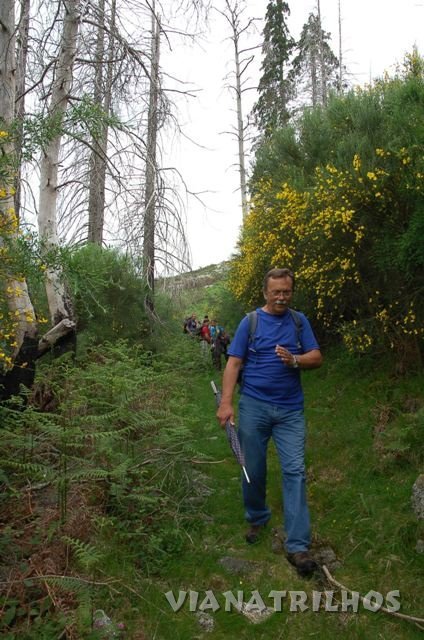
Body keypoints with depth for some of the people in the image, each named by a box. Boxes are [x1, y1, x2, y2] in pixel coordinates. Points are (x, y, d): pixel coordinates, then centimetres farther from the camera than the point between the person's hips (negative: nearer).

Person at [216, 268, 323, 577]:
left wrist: (294, 360, -18)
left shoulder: (299, 321, 7)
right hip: (254, 406, -1)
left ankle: (298, 545, 2)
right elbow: (234, 363, -3)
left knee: (295, 471, -4)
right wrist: (226, 403, -13)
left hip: (291, 409, 1)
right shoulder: (250, 322, 1)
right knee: (253, 469, 10)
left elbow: (317, 357, 3)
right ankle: (257, 519, 36)